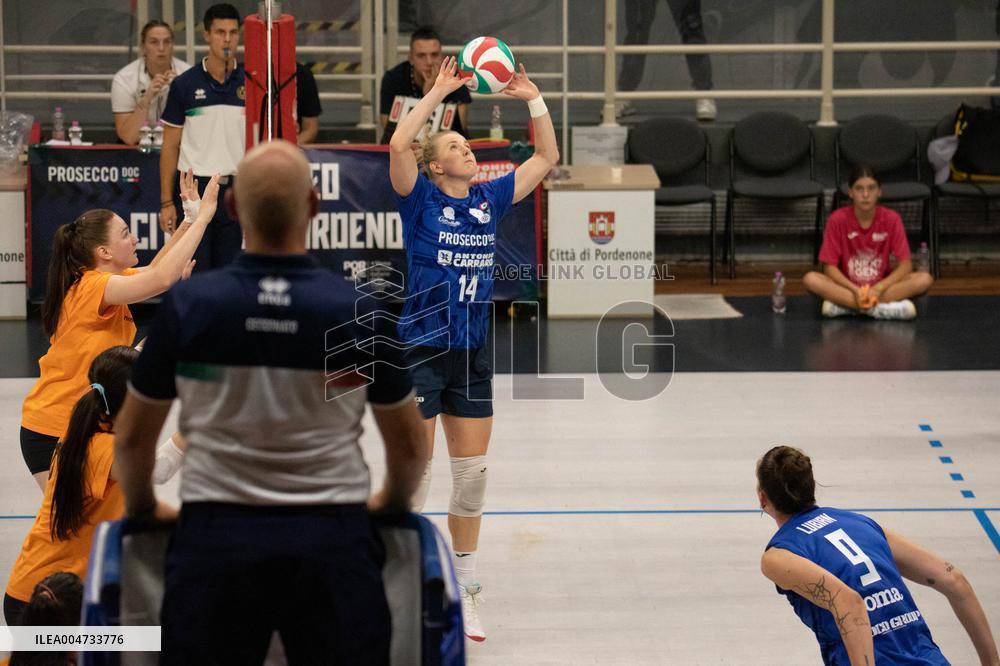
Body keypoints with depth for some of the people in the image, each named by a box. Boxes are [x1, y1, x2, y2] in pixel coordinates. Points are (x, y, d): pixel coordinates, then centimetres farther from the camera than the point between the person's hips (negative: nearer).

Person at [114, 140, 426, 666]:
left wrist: (142, 508, 27)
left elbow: (133, 437, 7)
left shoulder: (188, 305, -4)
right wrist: (393, 503, 29)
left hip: (216, 539, 0)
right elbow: (408, 444, 8)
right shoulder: (359, 312, -4)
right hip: (331, 540, 0)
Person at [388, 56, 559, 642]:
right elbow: (398, 146, -23)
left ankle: (464, 593, 19)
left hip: (472, 357, 5)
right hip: (420, 352, -5)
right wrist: (439, 93, -19)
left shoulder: (490, 200, 8)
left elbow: (547, 158, 13)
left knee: (473, 475, 8)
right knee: (414, 475, -1)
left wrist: (534, 98, 3)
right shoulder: (421, 200, -5)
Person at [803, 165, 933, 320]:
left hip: (881, 286, 1)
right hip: (848, 287, -1)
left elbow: (905, 265, -10)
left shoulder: (891, 219, -7)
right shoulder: (837, 219, -9)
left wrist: (879, 288, -24)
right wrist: (855, 290, -25)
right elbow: (829, 266, -10)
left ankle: (843, 304, -29)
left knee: (924, 279, -25)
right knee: (810, 279, -30)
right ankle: (882, 308, -35)